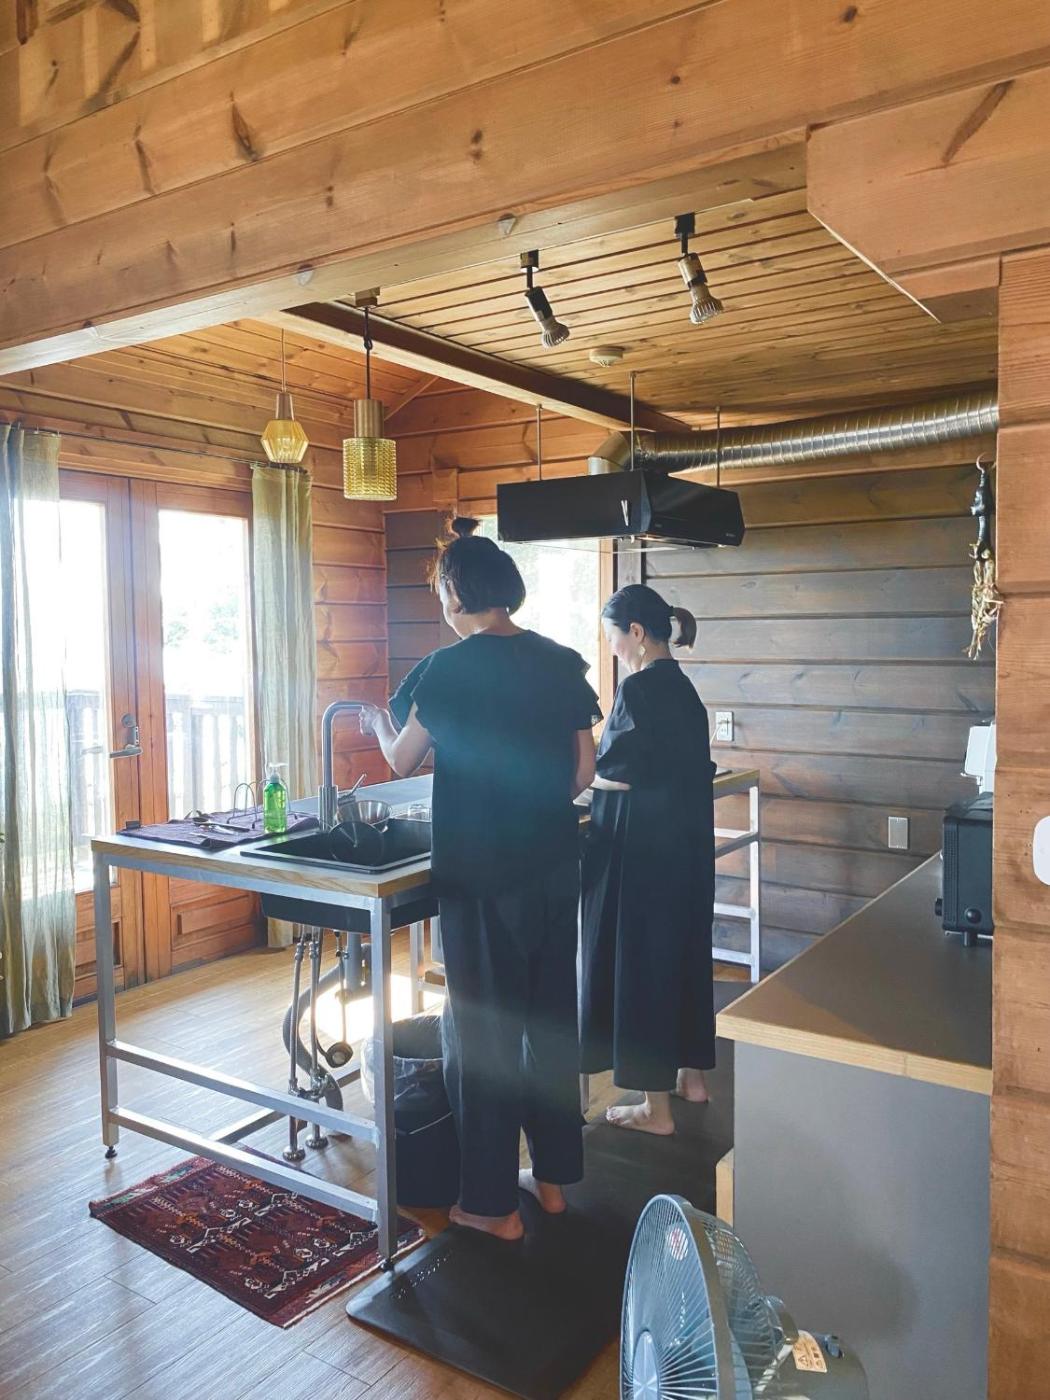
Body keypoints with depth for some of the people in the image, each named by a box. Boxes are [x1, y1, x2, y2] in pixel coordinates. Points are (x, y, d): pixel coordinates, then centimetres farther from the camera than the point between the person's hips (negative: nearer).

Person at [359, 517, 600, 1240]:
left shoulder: (449, 669, -13)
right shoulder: (564, 664, 1)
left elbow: (403, 761, 1)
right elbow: (583, 772, 5)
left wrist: (379, 722, 22)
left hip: (482, 875, -5)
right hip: (556, 869, 6)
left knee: (486, 1029, 7)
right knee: (552, 1017, 17)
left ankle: (494, 1202, 20)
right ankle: (554, 1174, 33)